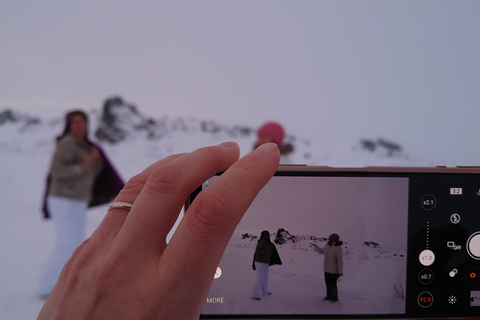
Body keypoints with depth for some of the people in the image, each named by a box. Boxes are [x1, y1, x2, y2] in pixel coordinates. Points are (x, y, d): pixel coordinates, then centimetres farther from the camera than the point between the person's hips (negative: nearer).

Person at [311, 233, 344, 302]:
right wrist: (315, 246, 5)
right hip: (327, 269, 8)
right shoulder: (328, 245, 0)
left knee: (333, 284, 2)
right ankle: (329, 296, 32)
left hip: (333, 270, -8)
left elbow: (340, 261, -21)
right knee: (328, 283, 17)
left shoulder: (338, 249, -23)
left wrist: (340, 272, -20)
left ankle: (335, 298, 18)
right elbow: (321, 251, 17)